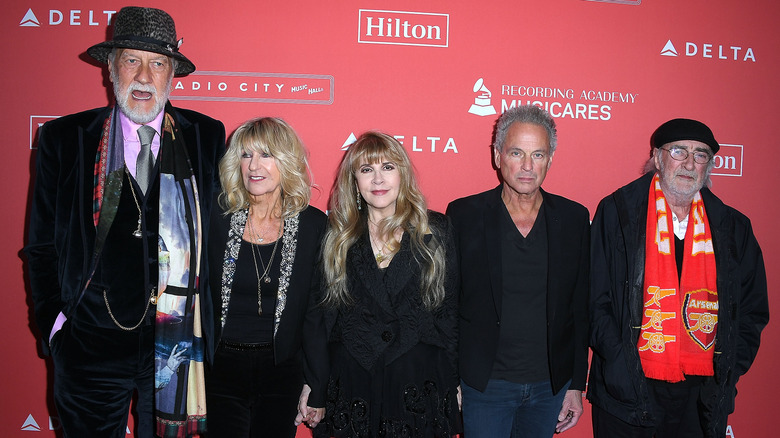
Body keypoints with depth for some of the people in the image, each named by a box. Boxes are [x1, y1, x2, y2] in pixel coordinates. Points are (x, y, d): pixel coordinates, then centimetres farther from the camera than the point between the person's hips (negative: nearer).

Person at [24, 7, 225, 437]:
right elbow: (42, 244, 6)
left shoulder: (208, 137, 1)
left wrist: (213, 319, -1)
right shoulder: (63, 138, 1)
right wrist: (54, 321, -2)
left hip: (176, 340, 0)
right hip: (91, 340, 0)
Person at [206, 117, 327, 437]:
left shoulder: (314, 225, -5)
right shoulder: (216, 219, -4)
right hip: (220, 370, 0)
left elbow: (316, 312, -1)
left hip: (282, 373, 0)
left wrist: (317, 388, -1)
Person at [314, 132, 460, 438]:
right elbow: (323, 314, 5)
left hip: (419, 381, -1)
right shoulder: (337, 237, 2)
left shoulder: (434, 231, 0)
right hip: (352, 382, 1)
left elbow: (449, 311, 3)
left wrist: (454, 380, 2)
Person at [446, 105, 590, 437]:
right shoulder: (463, 214, -6)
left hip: (551, 385, 3)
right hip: (484, 385, -2)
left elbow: (580, 307, 4)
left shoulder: (574, 218, 0)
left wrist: (576, 385, 4)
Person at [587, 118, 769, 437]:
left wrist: (729, 371, 3)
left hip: (702, 394, 3)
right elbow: (594, 298, -4)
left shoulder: (733, 228, 7)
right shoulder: (617, 213, -2)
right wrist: (617, 360, -11)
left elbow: (752, 310, 13)